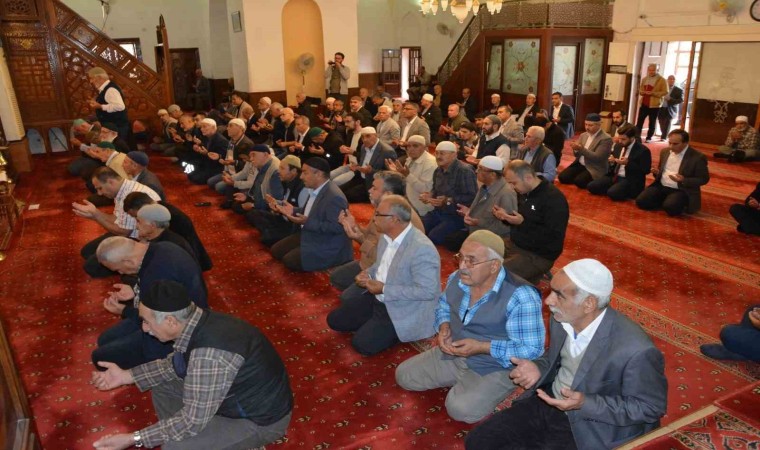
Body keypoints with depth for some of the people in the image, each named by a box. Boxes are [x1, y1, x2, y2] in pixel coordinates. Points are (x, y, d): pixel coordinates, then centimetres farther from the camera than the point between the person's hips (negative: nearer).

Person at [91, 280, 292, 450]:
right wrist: (126, 375, 7)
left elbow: (194, 419, -27)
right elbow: (176, 365, 11)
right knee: (162, 385, 9)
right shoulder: (197, 323, -9)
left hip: (259, 418, -8)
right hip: (238, 394, 8)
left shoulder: (210, 354, -37)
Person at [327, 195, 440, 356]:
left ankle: (398, 330, 4)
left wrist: (384, 289, -25)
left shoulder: (422, 249, -29)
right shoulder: (387, 236, -1)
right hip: (377, 298, 8)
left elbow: (427, 291, -29)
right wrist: (367, 273, -6)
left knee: (362, 343, -18)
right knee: (334, 320, 6)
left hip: (404, 311, -8)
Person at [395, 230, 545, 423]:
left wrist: (482, 347, -30)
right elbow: (443, 305, 15)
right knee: (403, 375, 4)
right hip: (453, 354, 7)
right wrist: (444, 326, -9)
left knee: (460, 408, -29)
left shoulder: (520, 297, -28)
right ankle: (462, 382, 16)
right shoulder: (457, 279, -6)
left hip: (495, 368, -6)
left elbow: (532, 350, -26)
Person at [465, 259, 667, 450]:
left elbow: (651, 407, -14)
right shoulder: (562, 318, -8)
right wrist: (538, 368, -10)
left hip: (586, 428, -6)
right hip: (545, 403, 6)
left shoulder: (636, 350, -29)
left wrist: (586, 404, -26)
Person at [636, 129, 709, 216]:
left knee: (670, 207, -35)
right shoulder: (665, 151, 9)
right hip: (661, 186, 6)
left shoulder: (698, 157, -10)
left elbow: (703, 179, -7)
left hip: (681, 191, -6)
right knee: (641, 201, -17)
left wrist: (684, 180, -22)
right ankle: (666, 201, 6)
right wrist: (657, 172, -1)